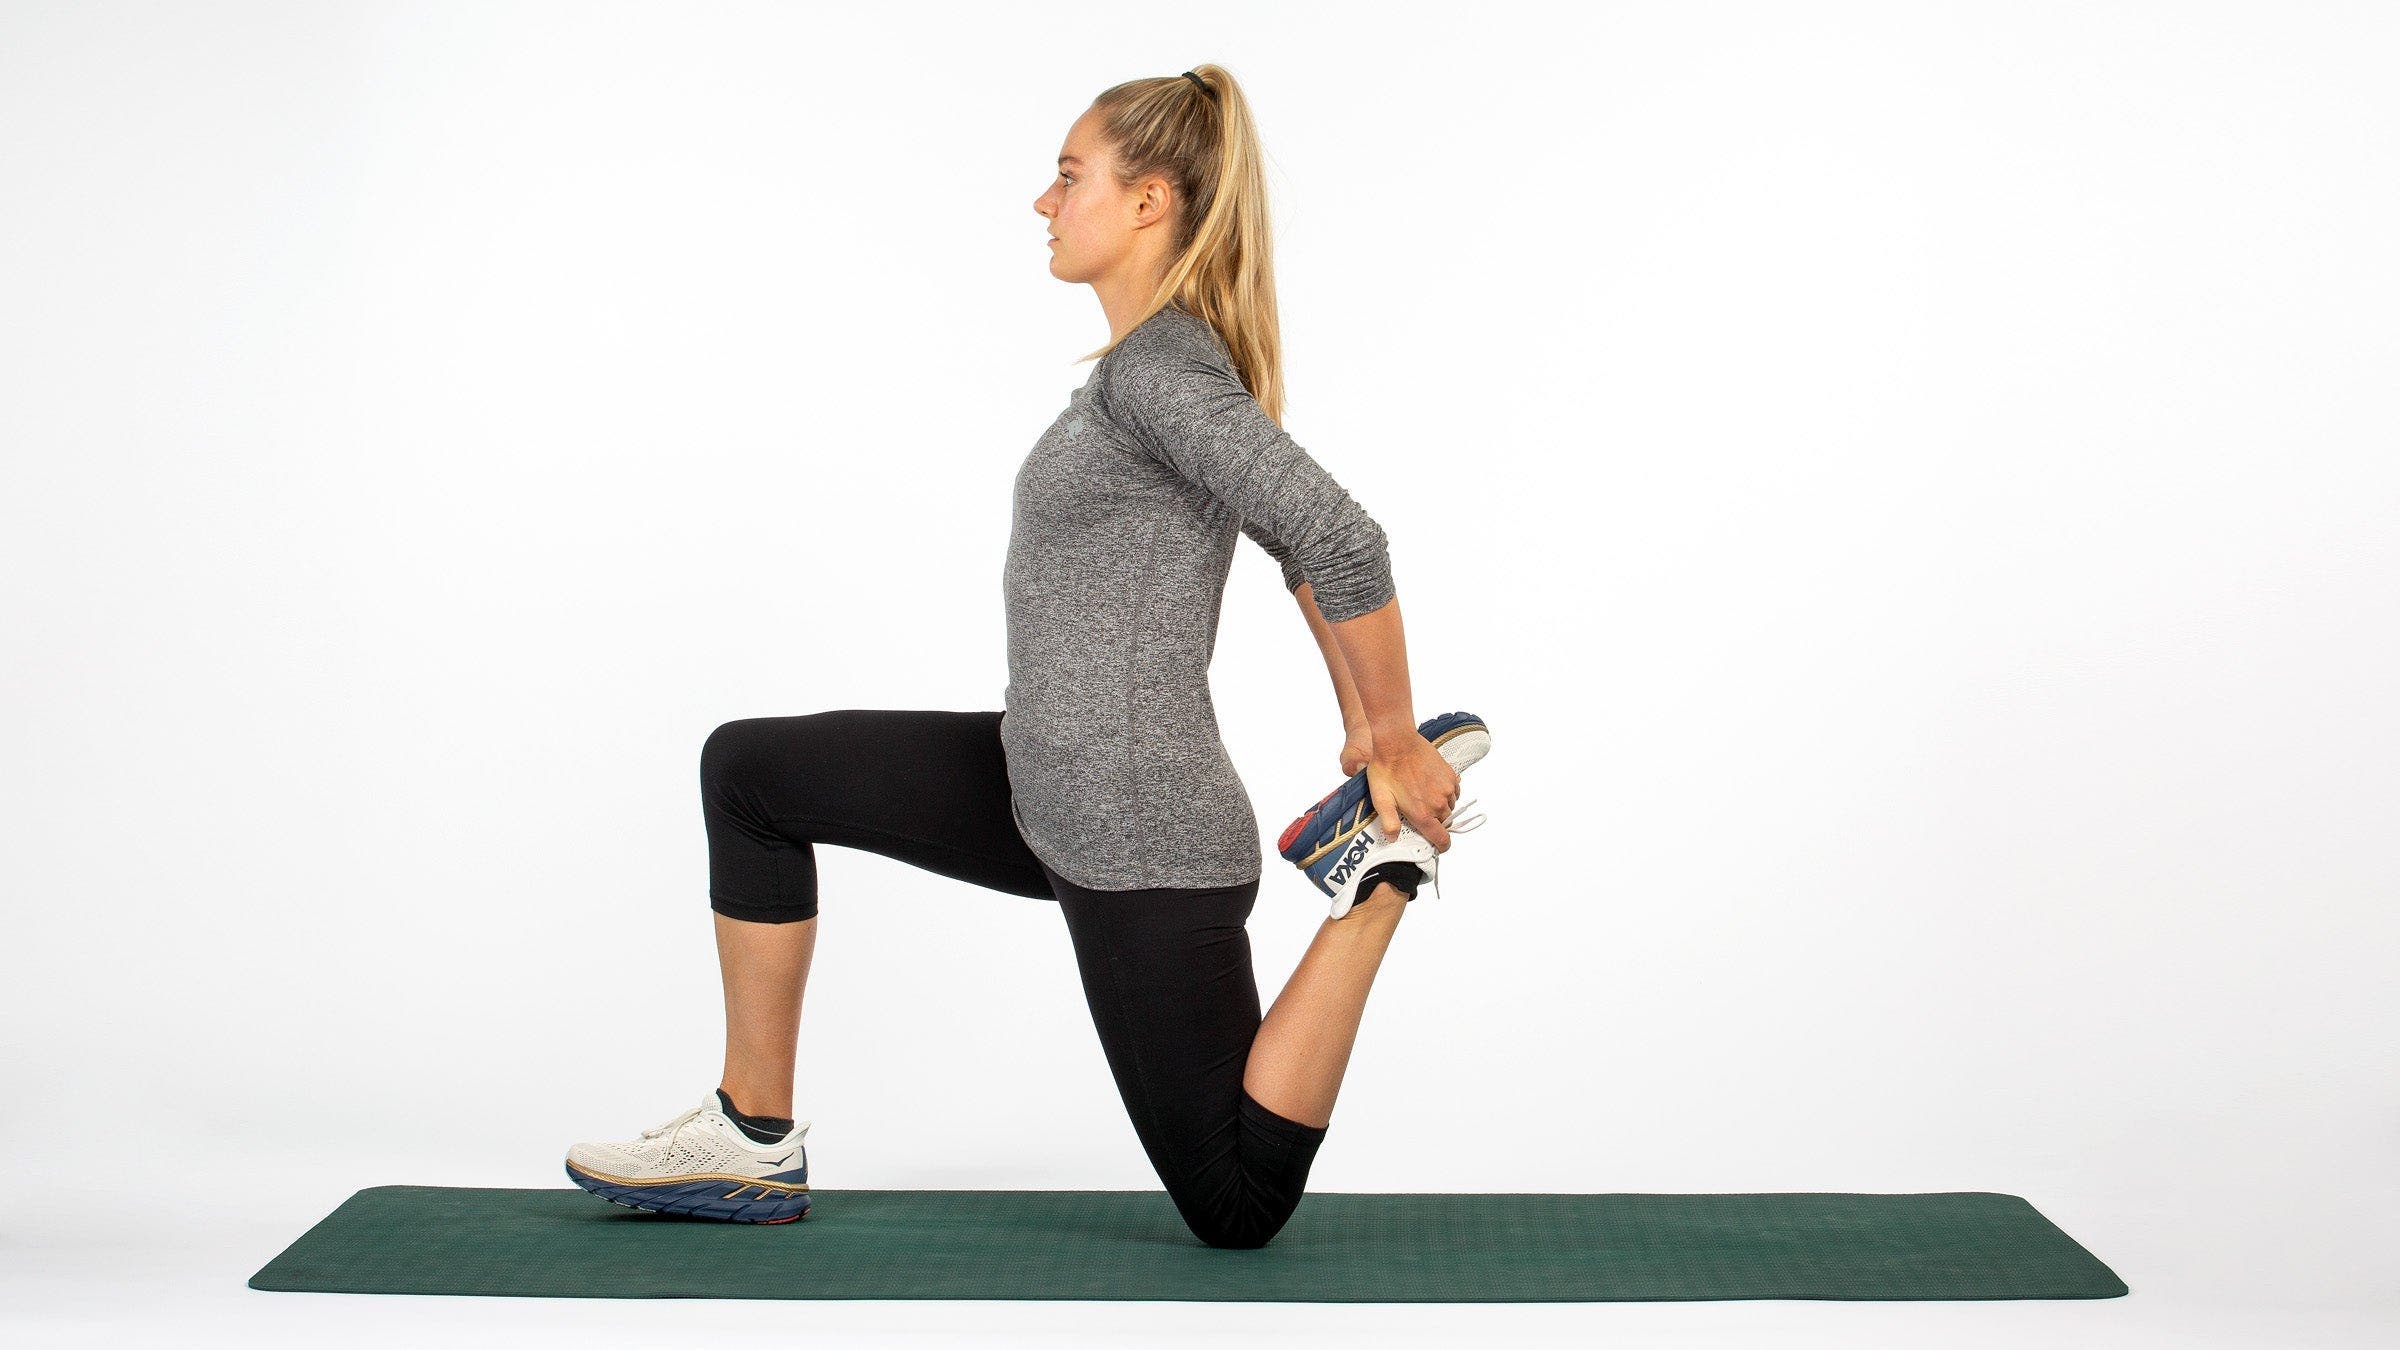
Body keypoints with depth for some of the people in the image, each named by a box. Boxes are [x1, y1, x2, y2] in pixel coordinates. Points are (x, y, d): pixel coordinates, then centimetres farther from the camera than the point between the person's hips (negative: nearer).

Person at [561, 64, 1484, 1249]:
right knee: (748, 769, 10)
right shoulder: (1171, 359, 10)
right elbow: (1304, 546, 18)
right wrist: (1361, 731, 15)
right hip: (1051, 789, 10)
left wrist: (1399, 745, -20)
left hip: (1139, 839, -10)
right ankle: (754, 1136, 14)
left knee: (1238, 1206, 0)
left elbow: (1342, 540, -31)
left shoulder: (1157, 367, -20)